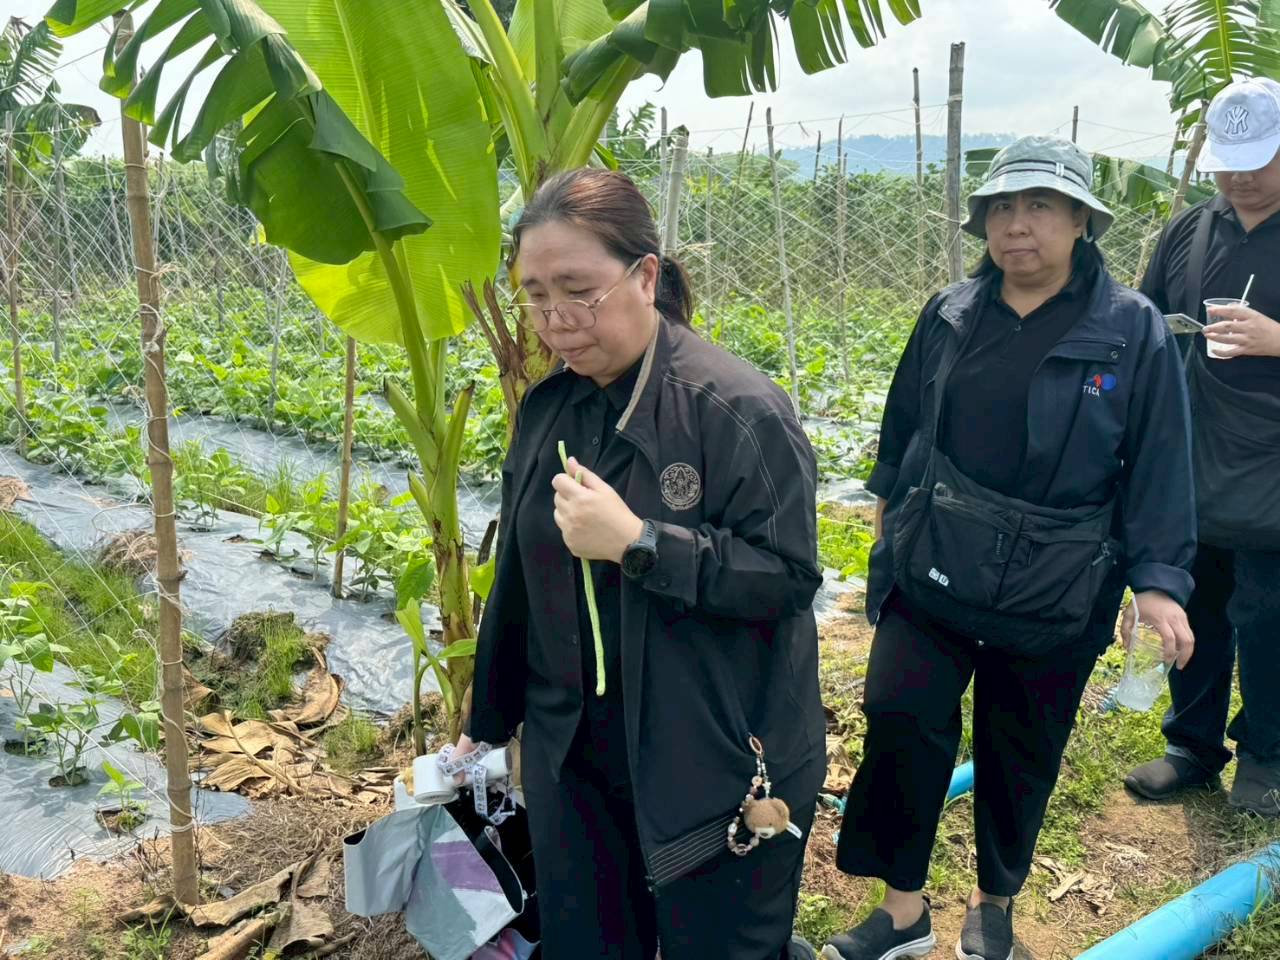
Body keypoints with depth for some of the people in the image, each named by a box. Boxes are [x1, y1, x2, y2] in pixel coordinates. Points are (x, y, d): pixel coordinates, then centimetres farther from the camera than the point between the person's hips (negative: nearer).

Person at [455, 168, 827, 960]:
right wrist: (489, 719, 18)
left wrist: (636, 540, -26)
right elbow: (520, 578, 11)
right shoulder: (550, 407, 4)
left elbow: (788, 575, -18)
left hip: (718, 771, -6)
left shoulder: (735, 407, -17)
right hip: (573, 762, 7)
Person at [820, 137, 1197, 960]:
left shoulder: (1132, 329, -8)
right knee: (900, 716, -7)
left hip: (1053, 594, -2)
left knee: (1022, 753, 13)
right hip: (930, 570, 2)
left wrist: (1159, 579, -12)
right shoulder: (950, 316, 1)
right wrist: (895, 506, 18)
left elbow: (1158, 466, -6)